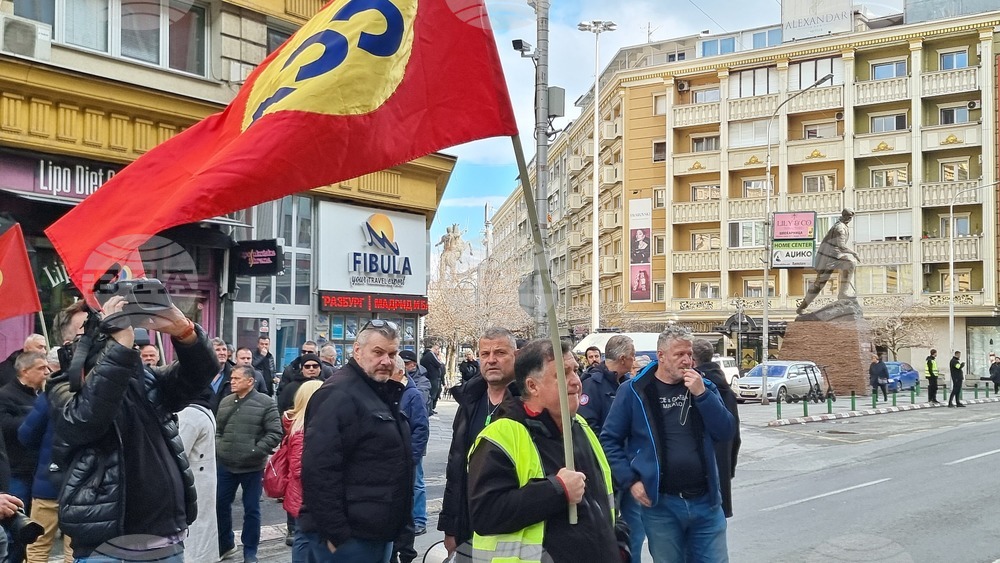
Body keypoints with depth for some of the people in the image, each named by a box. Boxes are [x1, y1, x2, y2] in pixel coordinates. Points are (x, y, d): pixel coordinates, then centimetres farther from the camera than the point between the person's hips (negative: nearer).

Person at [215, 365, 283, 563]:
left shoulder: (265, 403, -9)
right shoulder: (225, 402, 8)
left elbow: (275, 433, -12)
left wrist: (255, 452, -17)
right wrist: (217, 447, 3)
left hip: (252, 467, -5)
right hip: (226, 465, 5)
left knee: (251, 509, 6)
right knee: (220, 505, 11)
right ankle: (226, 545, 31)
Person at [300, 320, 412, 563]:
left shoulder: (384, 392, 15)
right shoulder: (339, 394, -16)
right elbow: (319, 468, -24)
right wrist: (334, 533, -25)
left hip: (379, 531, 10)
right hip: (350, 535, -10)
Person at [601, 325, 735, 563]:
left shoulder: (703, 386, 7)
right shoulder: (634, 391, -3)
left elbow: (726, 432, -3)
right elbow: (610, 440, 0)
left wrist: (701, 394, -13)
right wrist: (630, 481, -7)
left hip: (706, 501, 3)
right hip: (660, 503, -2)